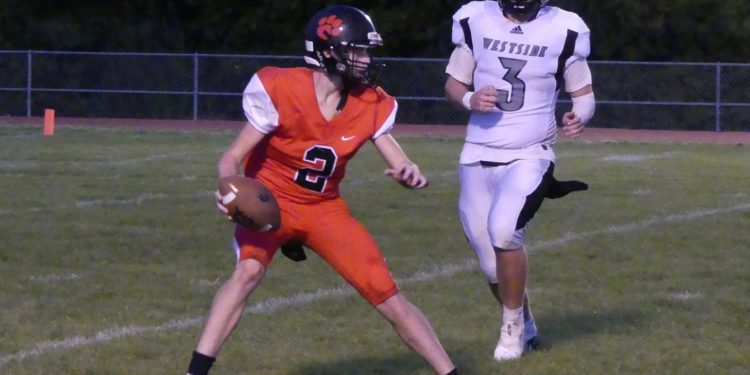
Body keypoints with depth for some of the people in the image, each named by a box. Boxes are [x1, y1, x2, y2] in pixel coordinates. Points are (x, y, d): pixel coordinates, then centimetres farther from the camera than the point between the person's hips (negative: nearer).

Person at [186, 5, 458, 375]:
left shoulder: (372, 105, -9)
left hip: (324, 208, 4)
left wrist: (410, 174, -33)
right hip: (271, 201, -4)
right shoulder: (280, 90, -22)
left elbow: (399, 162, -7)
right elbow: (234, 157, -18)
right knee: (248, 270, -32)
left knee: (389, 296, -2)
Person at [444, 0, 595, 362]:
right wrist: (470, 100, -13)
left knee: (503, 230, -28)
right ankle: (525, 329, 33)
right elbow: (453, 85, 10)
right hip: (478, 158, 3)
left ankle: (513, 327, -8)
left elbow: (583, 93, 6)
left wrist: (579, 116, -17)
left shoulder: (563, 30, -4)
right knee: (493, 267, 6)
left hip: (529, 157, -3)